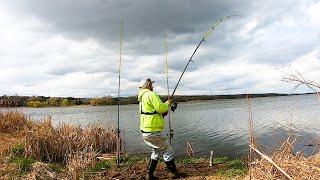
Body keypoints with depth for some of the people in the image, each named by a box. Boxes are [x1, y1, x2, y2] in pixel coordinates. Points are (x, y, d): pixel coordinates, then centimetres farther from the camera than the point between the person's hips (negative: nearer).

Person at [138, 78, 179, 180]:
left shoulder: (142, 98, 16)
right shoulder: (151, 94, -14)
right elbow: (160, 108, -20)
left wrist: (162, 113, 13)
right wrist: (168, 103, -1)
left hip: (145, 132, 10)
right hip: (153, 132, -10)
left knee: (156, 152, 23)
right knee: (168, 151, 7)